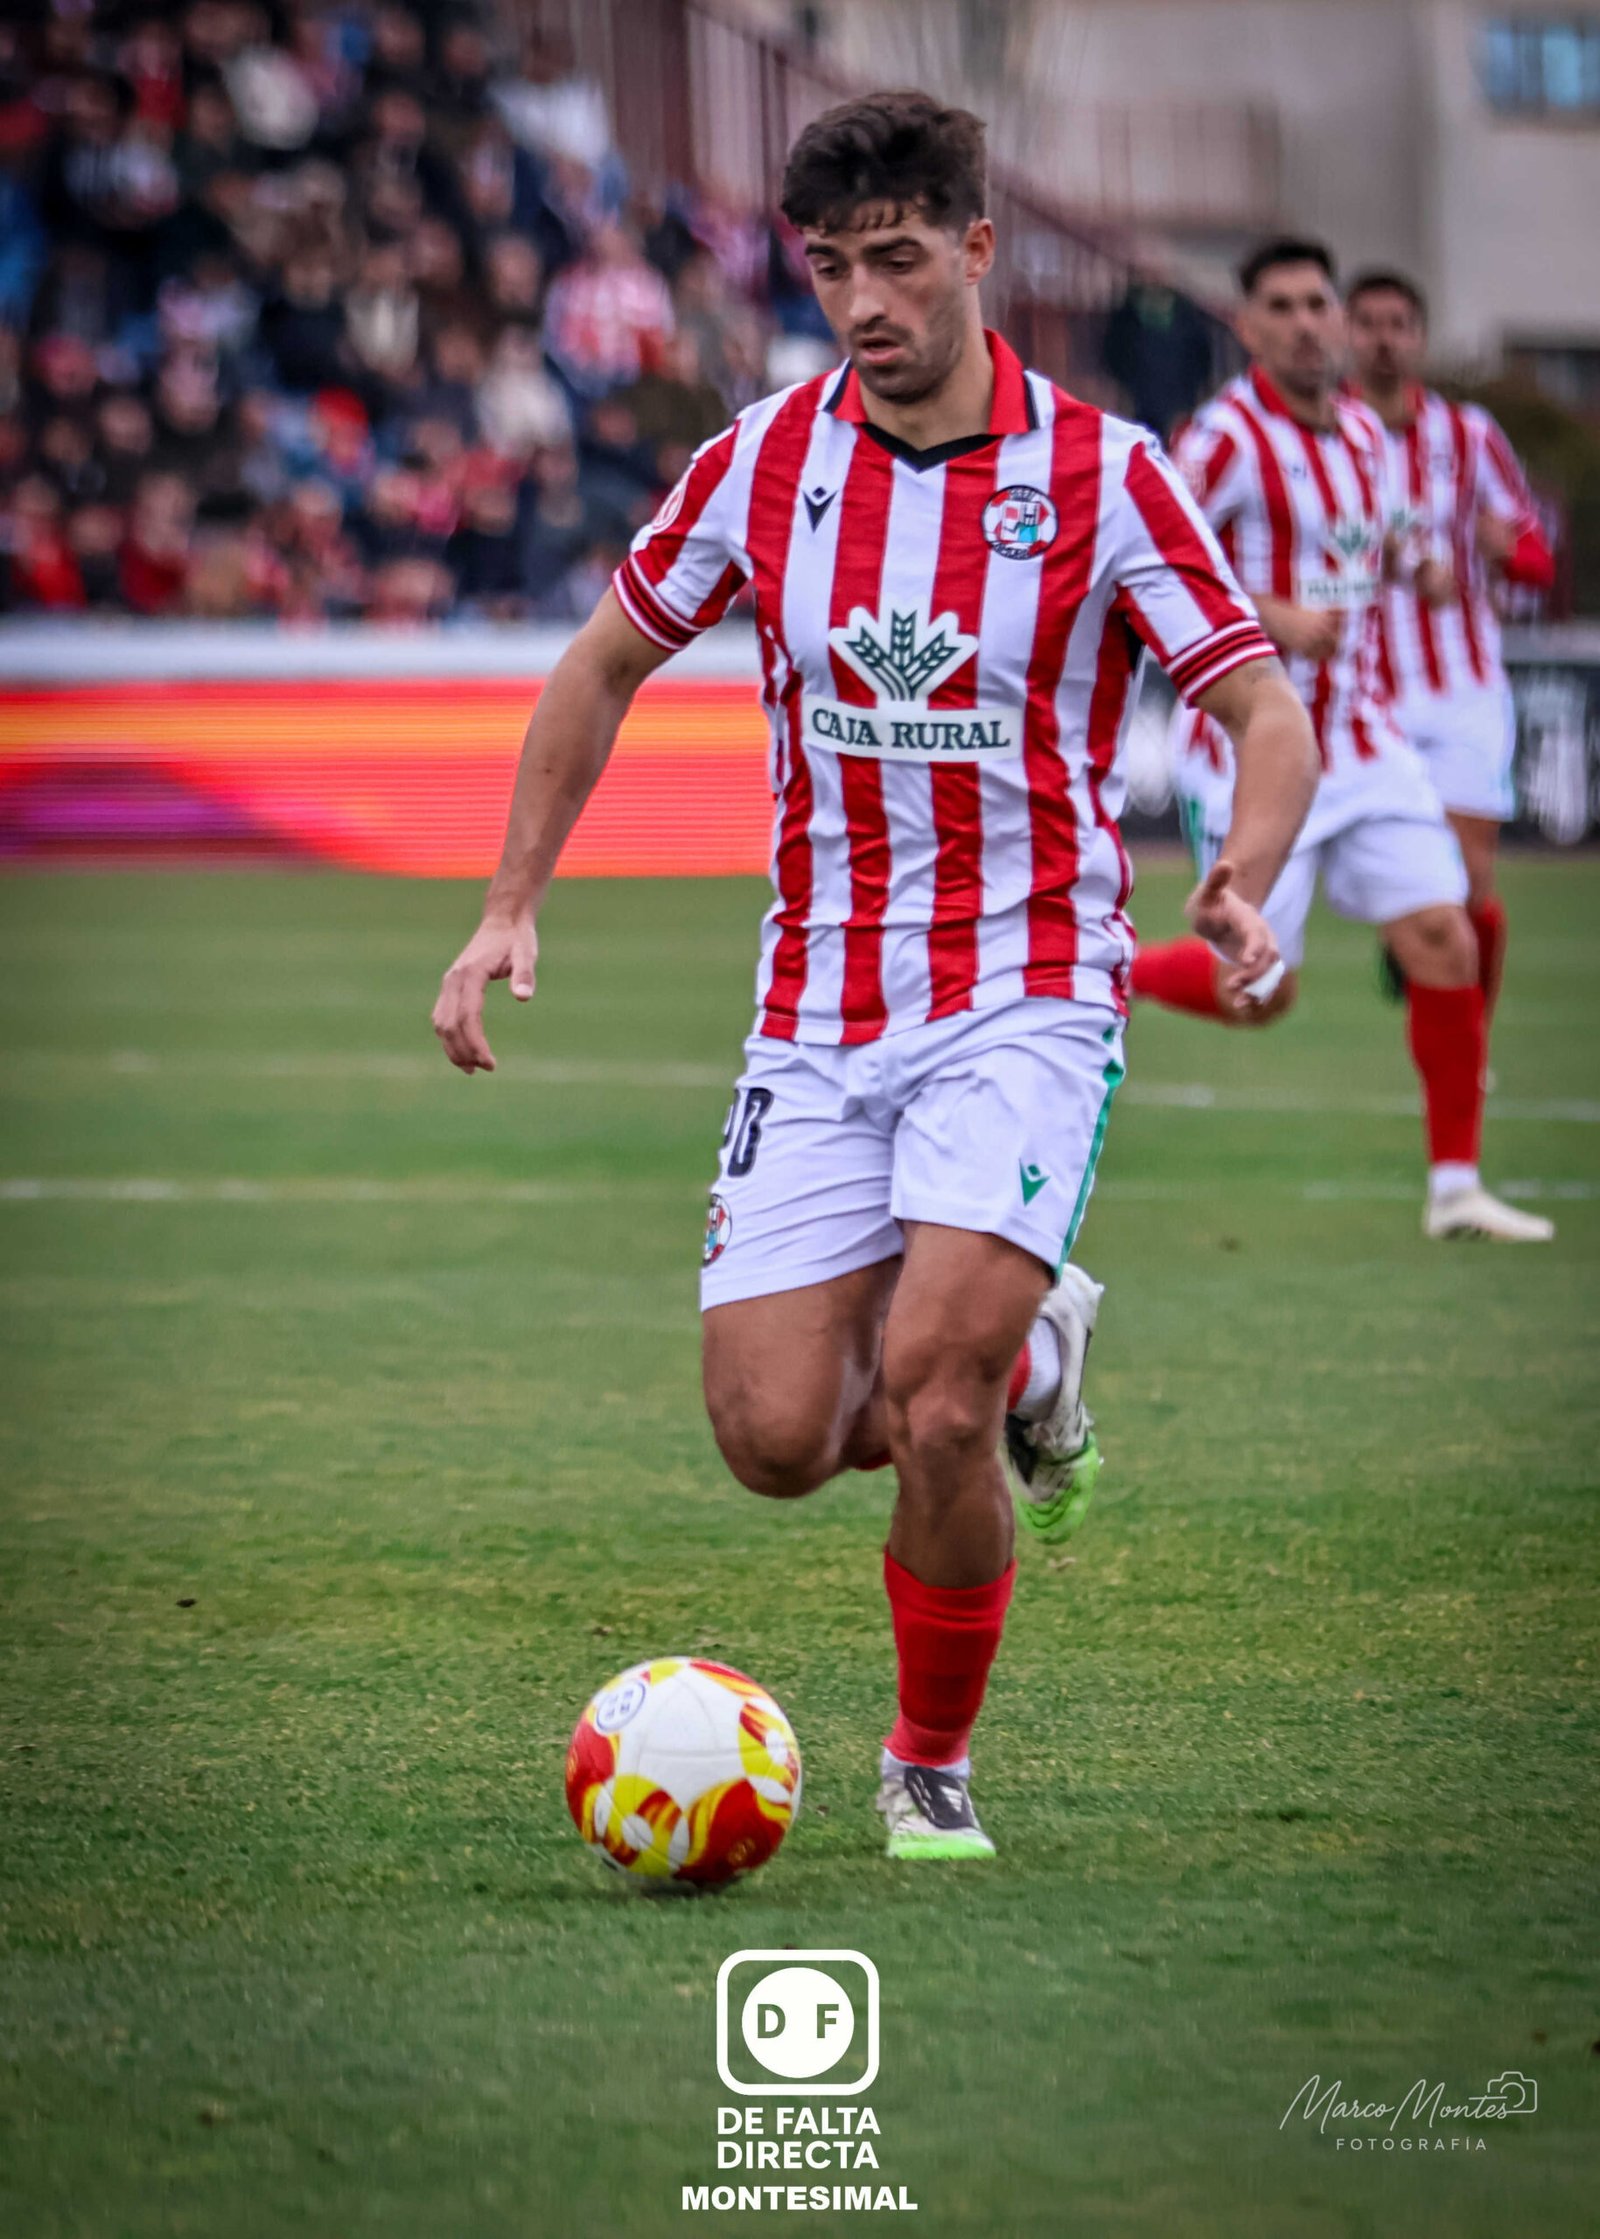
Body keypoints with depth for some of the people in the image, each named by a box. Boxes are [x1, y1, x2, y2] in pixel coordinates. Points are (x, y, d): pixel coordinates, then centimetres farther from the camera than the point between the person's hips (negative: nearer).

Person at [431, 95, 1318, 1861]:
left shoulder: (1099, 472, -7)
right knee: (776, 1437, -6)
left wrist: (1245, 882, -27)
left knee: (928, 1388, -21)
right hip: (818, 1013, 4)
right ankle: (1025, 1357, 27)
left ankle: (934, 1765, 3)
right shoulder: (763, 461, 2)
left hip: (1021, 1000, -3)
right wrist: (509, 907, 7)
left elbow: (1269, 717, -6)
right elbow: (605, 666, 15)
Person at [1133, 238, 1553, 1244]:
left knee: (1447, 944, -5)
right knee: (1258, 991, -4)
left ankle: (1456, 1185, 5)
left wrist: (1414, 568, 7)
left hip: (1364, 742, 6)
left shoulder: (1364, 432, 10)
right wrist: (1275, 619, -29)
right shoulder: (1229, 436, -13)